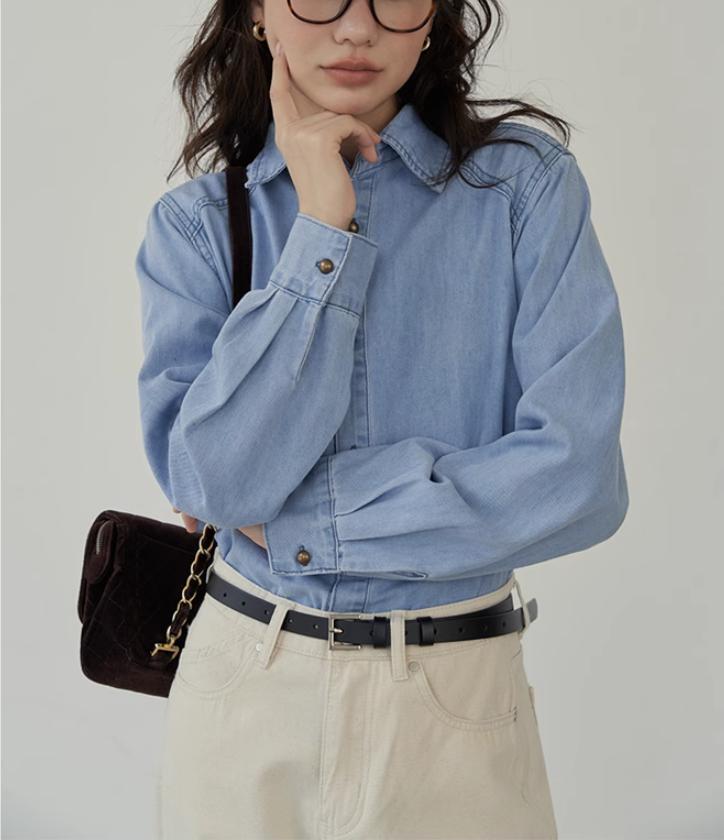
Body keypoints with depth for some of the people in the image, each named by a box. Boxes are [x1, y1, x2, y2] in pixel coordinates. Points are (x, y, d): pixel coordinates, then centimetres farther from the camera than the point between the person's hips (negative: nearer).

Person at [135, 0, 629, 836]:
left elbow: (578, 478, -17)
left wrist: (294, 521, -14)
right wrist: (323, 230, -17)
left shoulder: (527, 182, -8)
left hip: (457, 701, -1)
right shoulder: (193, 223, -3)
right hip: (243, 687, 2)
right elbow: (213, 483, -15)